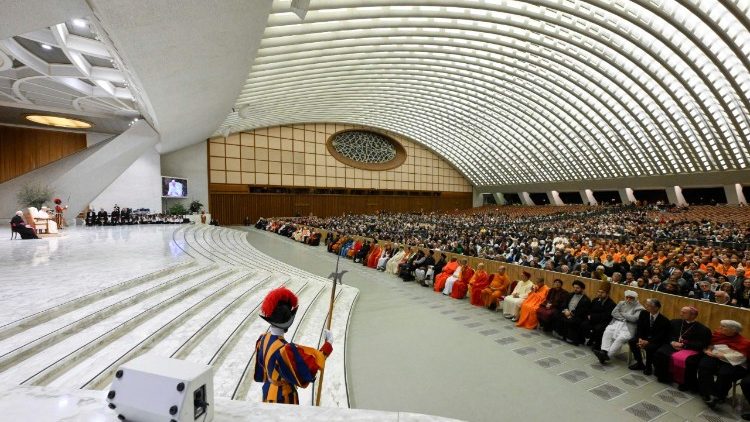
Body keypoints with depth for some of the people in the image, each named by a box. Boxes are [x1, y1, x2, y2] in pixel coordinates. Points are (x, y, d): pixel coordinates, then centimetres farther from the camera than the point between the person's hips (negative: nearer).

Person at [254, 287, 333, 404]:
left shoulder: (263, 339, -12)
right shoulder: (285, 350, -38)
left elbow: (260, 373, 4)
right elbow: (310, 367, -26)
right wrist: (328, 345, -18)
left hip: (268, 391, 7)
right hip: (283, 397, -7)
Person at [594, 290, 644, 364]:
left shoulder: (639, 308, 5)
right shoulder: (621, 303, 20)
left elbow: (634, 318, -10)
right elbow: (614, 313, 10)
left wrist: (622, 314, 2)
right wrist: (624, 318, -6)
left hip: (628, 327, -5)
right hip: (617, 323, 5)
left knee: (621, 338, -32)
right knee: (607, 332, -24)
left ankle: (607, 355, -36)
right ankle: (604, 352, -35)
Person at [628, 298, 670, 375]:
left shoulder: (664, 320, -17)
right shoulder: (643, 313, -4)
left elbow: (661, 336, -19)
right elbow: (639, 327, 0)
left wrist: (647, 342, -28)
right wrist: (640, 339, -17)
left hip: (656, 341, -5)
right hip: (644, 337, 5)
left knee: (649, 347, -34)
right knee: (631, 342, -19)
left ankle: (648, 367, -6)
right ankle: (639, 363, 1)